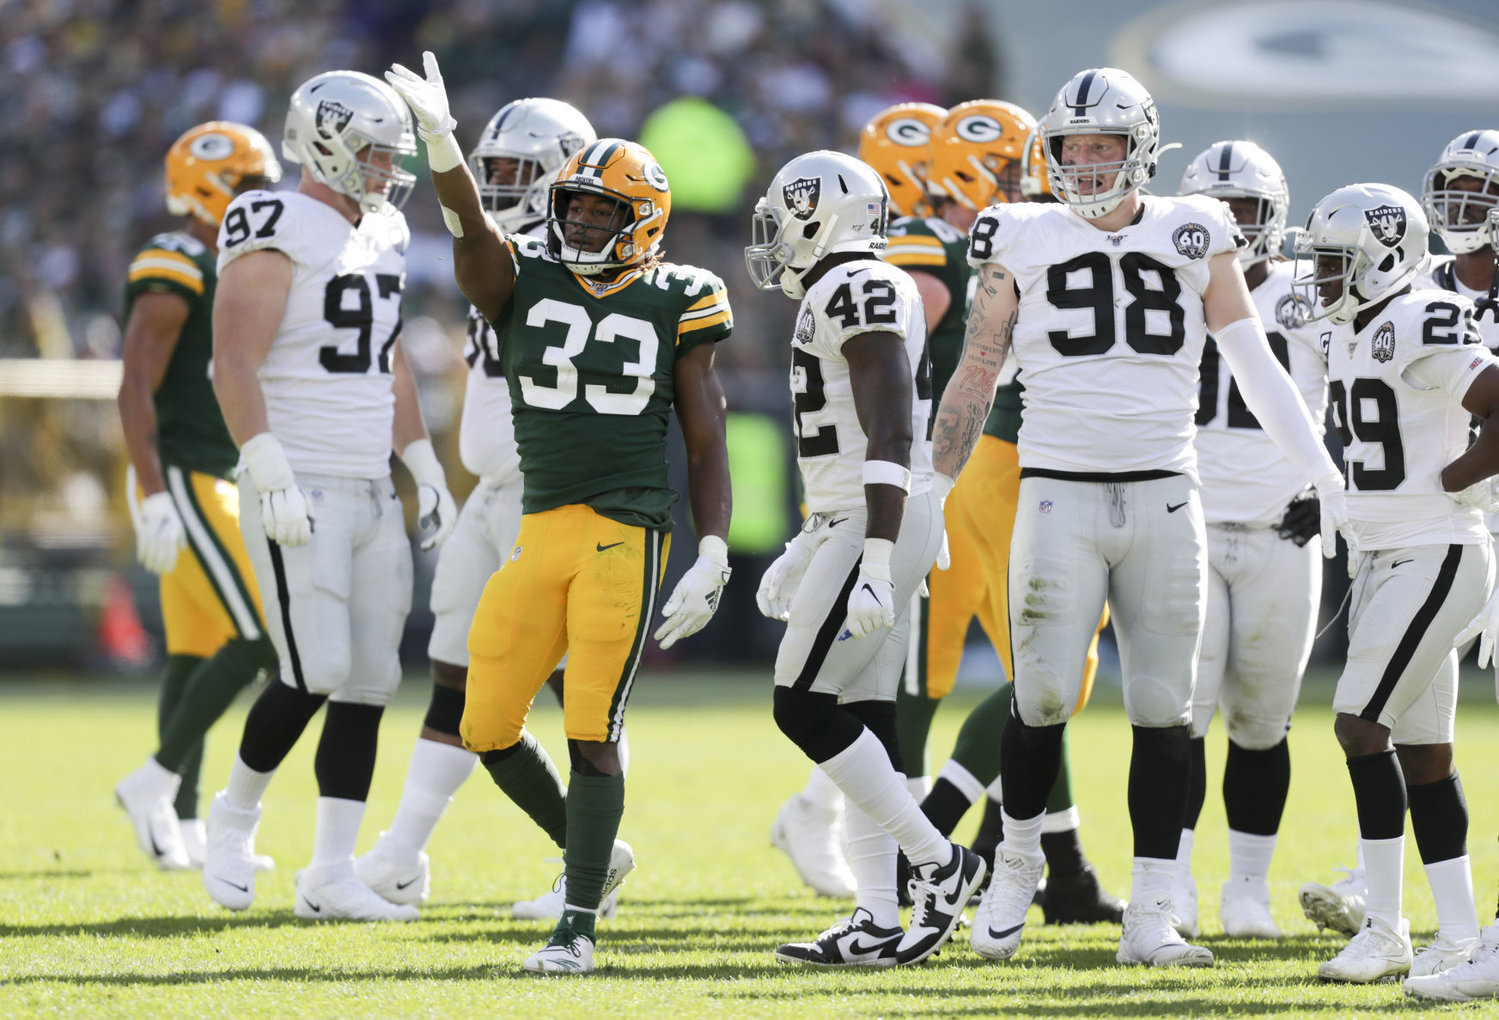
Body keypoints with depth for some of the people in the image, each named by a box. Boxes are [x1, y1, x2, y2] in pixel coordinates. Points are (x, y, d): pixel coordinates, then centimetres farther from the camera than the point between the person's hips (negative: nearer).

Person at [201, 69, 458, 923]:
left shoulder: (382, 237, 15)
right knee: (317, 675, -13)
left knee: (370, 681, 2)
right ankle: (237, 816, 11)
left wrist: (427, 470, 19)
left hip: (371, 493, 8)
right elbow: (235, 363, -16)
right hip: (299, 493, -8)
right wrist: (269, 476, -23)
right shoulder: (279, 233, -11)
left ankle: (333, 874, 5)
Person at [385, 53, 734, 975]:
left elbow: (709, 440, 4)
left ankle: (579, 926, -1)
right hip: (540, 532, 4)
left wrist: (713, 560, -3)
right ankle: (593, 851, 29)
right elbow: (474, 236, -16)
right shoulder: (525, 280, 6)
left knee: (593, 727, -8)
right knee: (489, 725, 5)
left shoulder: (674, 306, 2)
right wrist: (442, 145, -35)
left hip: (630, 533, -4)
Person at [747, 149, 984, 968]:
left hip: (879, 528, -10)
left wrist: (875, 564, -27)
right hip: (858, 526, 10)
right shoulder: (842, 297, 18)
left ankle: (936, 861, -4)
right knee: (861, 715, 7)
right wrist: (803, 554, 30)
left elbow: (891, 433, -22)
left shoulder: (858, 290, -14)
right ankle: (880, 922, 5)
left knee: (804, 706, -9)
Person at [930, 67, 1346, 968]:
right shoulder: (1024, 244, 5)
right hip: (1061, 496, -1)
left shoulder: (1196, 241, 7)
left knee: (1162, 712, -1)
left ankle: (1151, 919, 2)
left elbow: (1256, 367, 4)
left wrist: (1323, 473, -3)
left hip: (1165, 498, 1)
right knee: (1043, 700, -6)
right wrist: (931, 495, 6)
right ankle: (1018, 862, 19)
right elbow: (974, 381, 9)